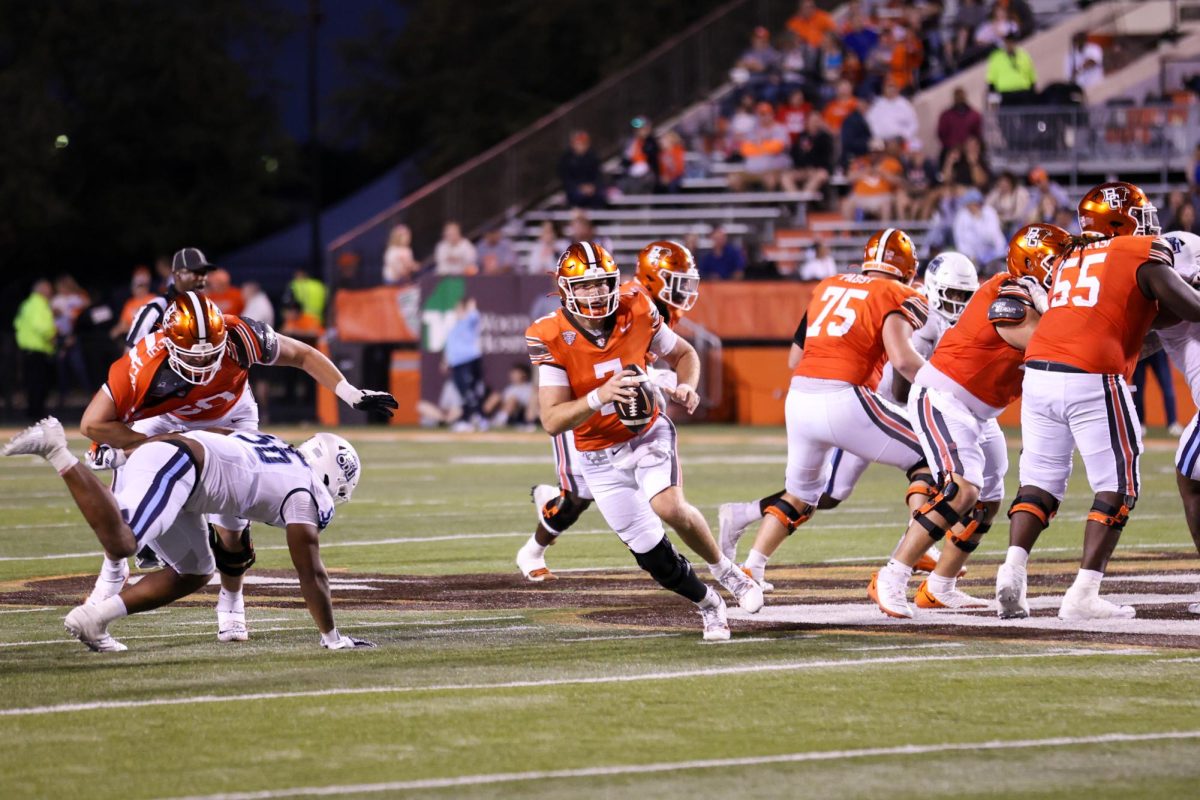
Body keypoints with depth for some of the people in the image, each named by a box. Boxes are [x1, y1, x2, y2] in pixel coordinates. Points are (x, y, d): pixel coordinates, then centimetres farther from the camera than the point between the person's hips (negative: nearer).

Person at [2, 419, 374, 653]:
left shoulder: (278, 448, 29)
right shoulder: (305, 494, 6)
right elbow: (312, 575, 5)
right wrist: (331, 636, 13)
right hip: (171, 467, -9)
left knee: (195, 573, 15)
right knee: (119, 543, -28)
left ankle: (92, 619, 5)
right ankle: (57, 452, -25)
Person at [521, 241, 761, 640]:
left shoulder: (636, 313, -14)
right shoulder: (551, 338, -20)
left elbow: (684, 354, 6)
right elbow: (552, 421, -24)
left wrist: (687, 387, -16)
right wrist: (598, 397, -41)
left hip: (648, 432, 0)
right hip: (599, 456, 0)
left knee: (670, 507, -28)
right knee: (653, 555, -1)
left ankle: (724, 569, -1)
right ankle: (707, 603, 28)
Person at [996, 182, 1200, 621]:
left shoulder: (1070, 260, 22)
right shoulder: (1144, 256, 3)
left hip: (1039, 372, 6)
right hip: (1093, 381, -6)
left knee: (1041, 481, 15)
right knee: (1118, 487, 5)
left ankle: (1012, 571, -4)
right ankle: (1083, 595, -3)